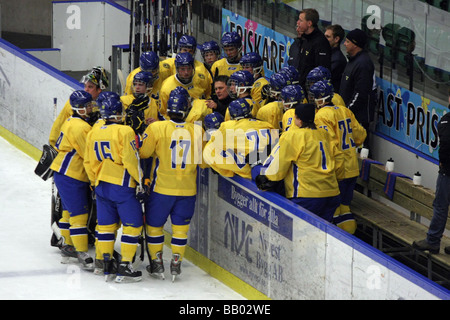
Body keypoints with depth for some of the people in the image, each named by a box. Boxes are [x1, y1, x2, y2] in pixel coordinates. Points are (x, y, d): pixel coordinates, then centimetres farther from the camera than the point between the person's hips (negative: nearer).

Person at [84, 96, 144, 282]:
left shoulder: (93, 133, 8)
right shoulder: (124, 131, -13)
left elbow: (89, 163, 14)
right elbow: (130, 160, -17)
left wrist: (94, 183, 26)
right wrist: (141, 181, -7)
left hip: (101, 185, 7)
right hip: (122, 185, -7)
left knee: (106, 224, 16)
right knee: (132, 224, 1)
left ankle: (103, 262, 20)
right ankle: (125, 267, -3)